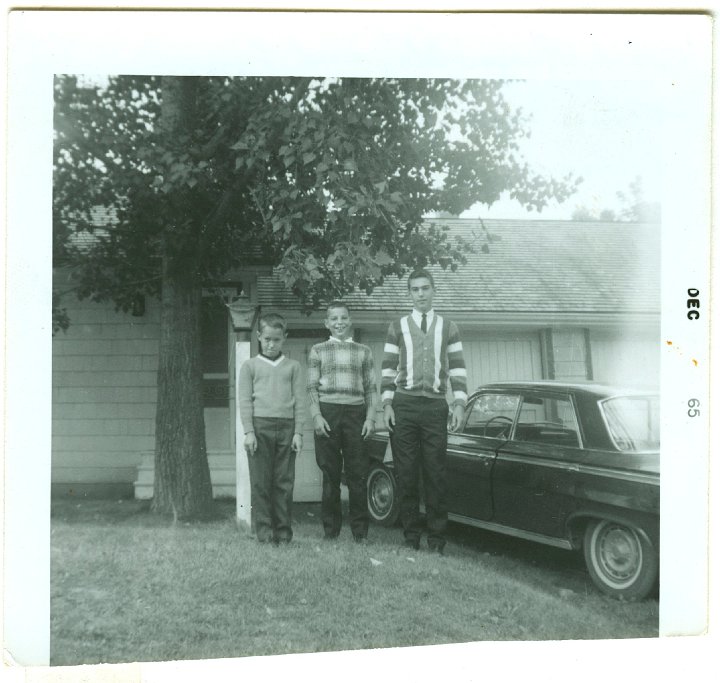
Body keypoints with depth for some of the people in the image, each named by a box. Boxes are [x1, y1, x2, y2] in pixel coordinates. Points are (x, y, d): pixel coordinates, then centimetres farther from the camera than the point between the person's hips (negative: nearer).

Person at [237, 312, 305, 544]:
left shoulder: (292, 366, 13)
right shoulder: (250, 366, 9)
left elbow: (299, 401, 10)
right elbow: (244, 401, 4)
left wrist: (298, 432, 2)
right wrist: (249, 432, -5)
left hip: (286, 428, 1)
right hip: (260, 426, -1)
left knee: (284, 483, 2)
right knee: (260, 483, -2)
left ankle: (283, 532, 9)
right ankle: (264, 533, 4)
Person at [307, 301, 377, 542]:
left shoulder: (363, 351, 14)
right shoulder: (318, 351, 11)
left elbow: (370, 388, 13)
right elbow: (312, 387, 6)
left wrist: (370, 417, 2)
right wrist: (316, 415, -6)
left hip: (356, 413, 1)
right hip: (327, 412, -1)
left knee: (358, 475, -1)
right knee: (330, 475, 2)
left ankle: (360, 531, 5)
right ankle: (331, 529, 10)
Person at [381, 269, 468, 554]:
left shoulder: (448, 328, 13)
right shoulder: (397, 327, 12)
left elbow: (458, 369, 9)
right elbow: (388, 369, 8)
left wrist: (459, 404, -2)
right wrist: (387, 404, -2)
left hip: (436, 406, 0)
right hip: (403, 405, 0)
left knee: (436, 474, 0)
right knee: (406, 473, 1)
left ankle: (437, 539, 7)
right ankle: (411, 537, 10)